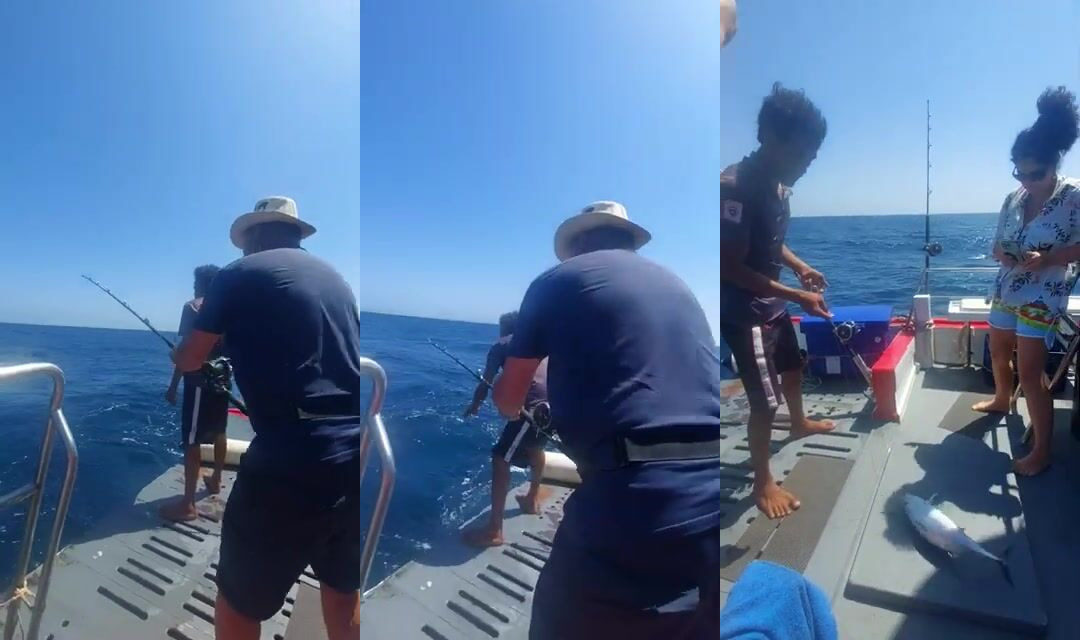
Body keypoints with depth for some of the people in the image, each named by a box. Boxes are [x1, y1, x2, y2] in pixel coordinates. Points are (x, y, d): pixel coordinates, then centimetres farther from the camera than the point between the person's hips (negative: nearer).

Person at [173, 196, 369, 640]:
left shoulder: (239, 275, 3)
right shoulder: (333, 277, 17)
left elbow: (189, 360, 10)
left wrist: (173, 352, 34)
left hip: (291, 462, -5)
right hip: (353, 455, 6)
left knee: (239, 599, 18)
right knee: (342, 588, 26)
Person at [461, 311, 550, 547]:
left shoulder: (501, 345, 11)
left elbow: (486, 383, 17)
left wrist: (474, 405, 36)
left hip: (534, 404, -7)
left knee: (501, 460, -3)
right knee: (535, 447, 33)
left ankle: (494, 531, -5)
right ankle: (533, 499, 53)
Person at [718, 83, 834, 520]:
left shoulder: (778, 183, 0)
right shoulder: (735, 185, -27)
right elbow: (730, 268, -28)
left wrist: (800, 267, 3)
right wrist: (797, 296, -25)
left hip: (772, 302, 9)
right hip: (743, 310, -9)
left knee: (793, 365, 29)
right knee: (764, 399, -1)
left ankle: (799, 423, 57)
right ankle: (762, 483, 18)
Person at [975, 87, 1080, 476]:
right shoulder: (1013, 199, 3)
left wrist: (1046, 258, -29)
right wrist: (1002, 254, -12)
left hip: (1042, 297, -6)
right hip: (1005, 290, 6)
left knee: (1031, 374, -9)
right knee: (998, 351, 22)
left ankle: (1042, 451, 0)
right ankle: (1001, 400, 50)